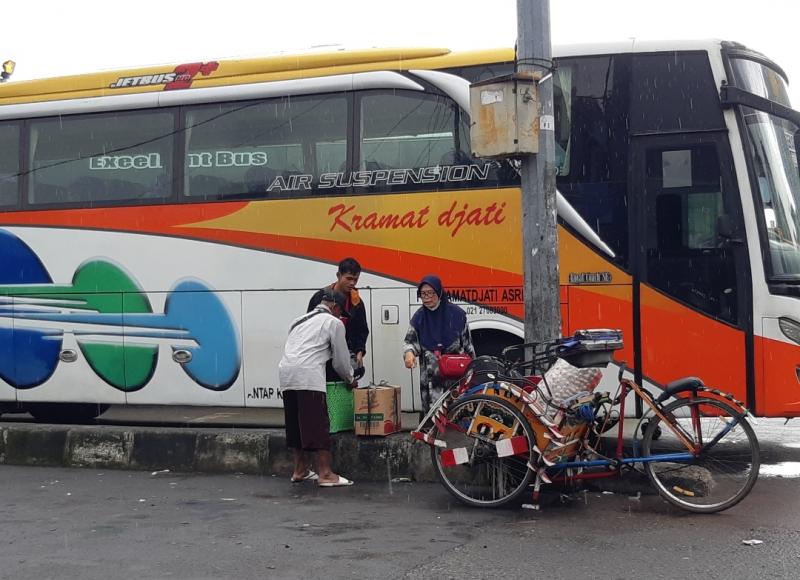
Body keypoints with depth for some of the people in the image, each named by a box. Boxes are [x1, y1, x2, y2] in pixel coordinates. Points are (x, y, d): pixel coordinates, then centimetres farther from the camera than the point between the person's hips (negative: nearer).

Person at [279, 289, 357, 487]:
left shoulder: (300, 320, 29)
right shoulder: (333, 322, 8)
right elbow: (341, 358, 10)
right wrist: (350, 379, 29)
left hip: (286, 374, 7)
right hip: (308, 376, -7)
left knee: (295, 425, 14)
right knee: (318, 425, -5)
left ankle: (300, 470, 21)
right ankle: (325, 474, -4)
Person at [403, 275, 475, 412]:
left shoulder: (456, 313, -1)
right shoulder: (419, 317, 5)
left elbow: (467, 344, 6)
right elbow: (410, 341, 2)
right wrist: (409, 353, -22)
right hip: (431, 376, 2)